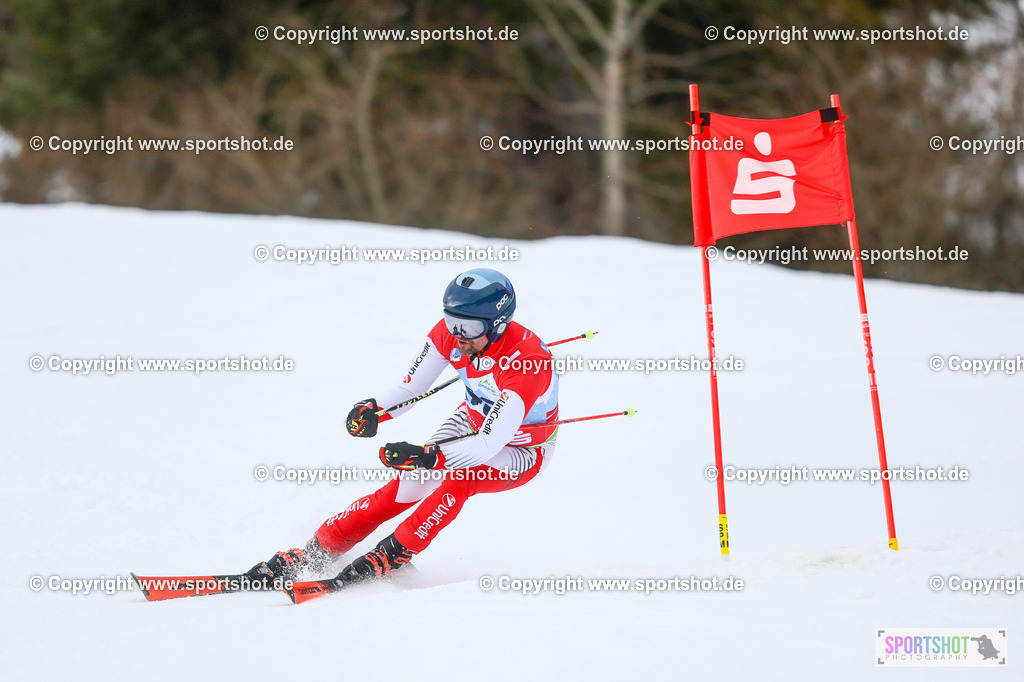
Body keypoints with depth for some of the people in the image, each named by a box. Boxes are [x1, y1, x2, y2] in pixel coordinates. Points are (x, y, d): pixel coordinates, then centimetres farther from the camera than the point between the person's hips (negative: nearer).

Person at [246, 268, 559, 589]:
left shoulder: (527, 361, -38)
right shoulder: (449, 333, -20)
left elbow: (489, 445, -42)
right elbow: (411, 387, -7)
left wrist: (428, 457, -55)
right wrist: (373, 408, -28)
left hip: (521, 454, -5)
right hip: (472, 424, 5)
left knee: (458, 479, -32)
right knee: (405, 487, -10)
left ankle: (390, 557, -18)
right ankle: (315, 552, -3)